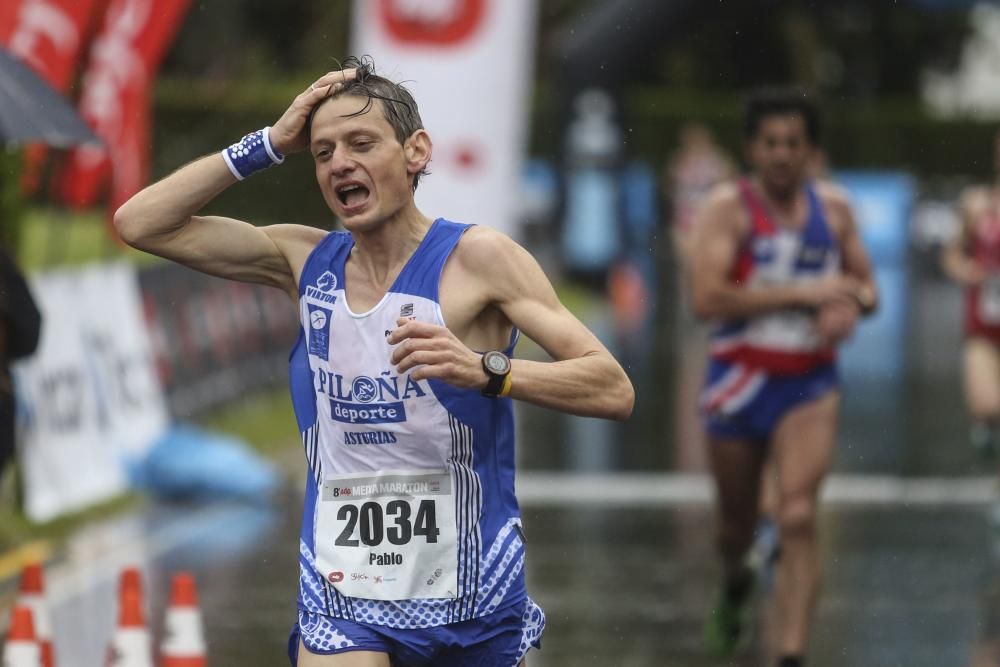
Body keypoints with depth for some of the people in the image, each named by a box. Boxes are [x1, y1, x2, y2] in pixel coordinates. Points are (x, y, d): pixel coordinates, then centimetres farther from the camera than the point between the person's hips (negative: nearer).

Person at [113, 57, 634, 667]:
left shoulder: (476, 259, -8)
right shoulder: (306, 261, 5)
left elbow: (615, 391, -14)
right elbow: (140, 223, 4)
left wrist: (485, 371, -31)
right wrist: (268, 145, -2)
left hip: (473, 597, -2)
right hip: (344, 604, 2)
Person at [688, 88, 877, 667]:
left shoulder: (834, 208, 4)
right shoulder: (730, 207, -9)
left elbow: (866, 287, 15)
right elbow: (707, 297, -21)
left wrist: (851, 305, -11)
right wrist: (804, 294, -21)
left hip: (809, 384, 1)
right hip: (739, 381, -1)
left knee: (799, 517, -16)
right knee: (737, 520, 15)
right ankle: (735, 586, 50)